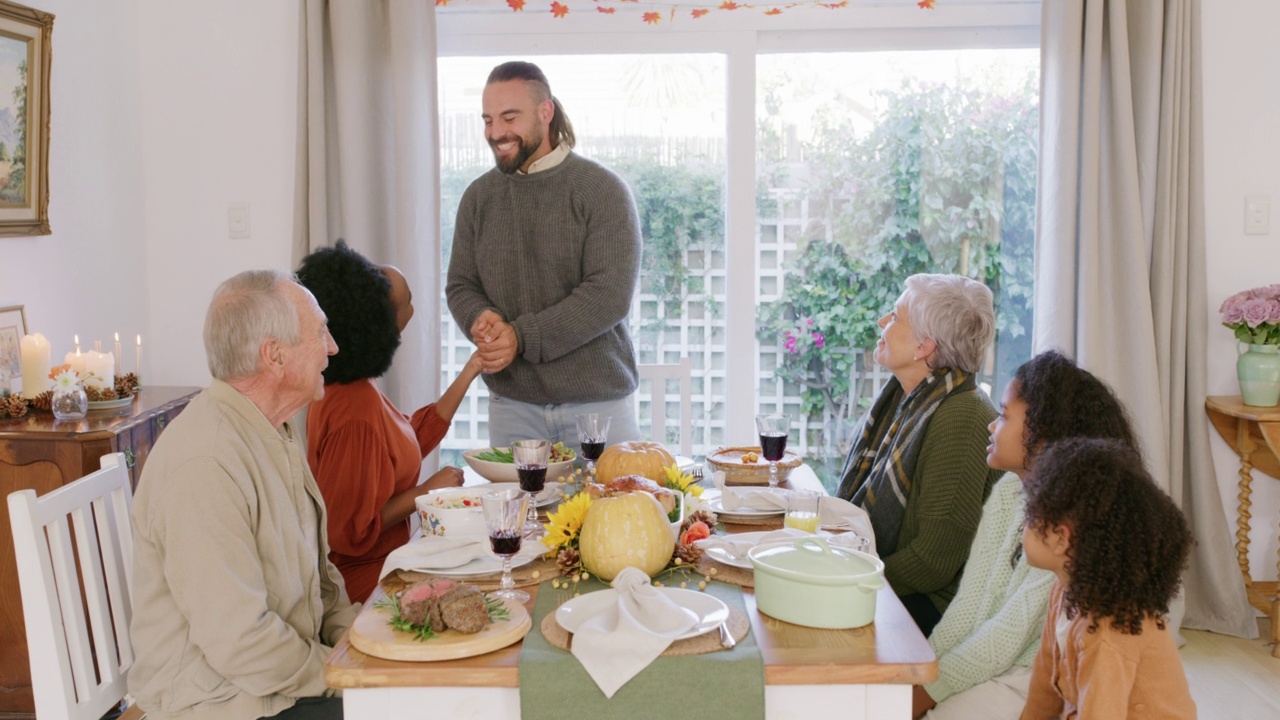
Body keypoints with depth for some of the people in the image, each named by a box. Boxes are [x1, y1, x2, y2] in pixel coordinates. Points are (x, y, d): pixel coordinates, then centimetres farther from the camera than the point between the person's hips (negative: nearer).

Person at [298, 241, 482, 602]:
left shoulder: (350, 388, 0)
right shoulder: (356, 413, -29)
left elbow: (414, 440, 13)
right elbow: (348, 532, -24)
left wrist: (470, 370, 13)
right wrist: (425, 493, -15)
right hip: (363, 581, -9)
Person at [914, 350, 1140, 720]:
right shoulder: (1008, 489, 5)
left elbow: (1011, 633, -20)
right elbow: (969, 602, 2)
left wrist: (927, 690, -16)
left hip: (1029, 677, -7)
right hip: (983, 659, 7)